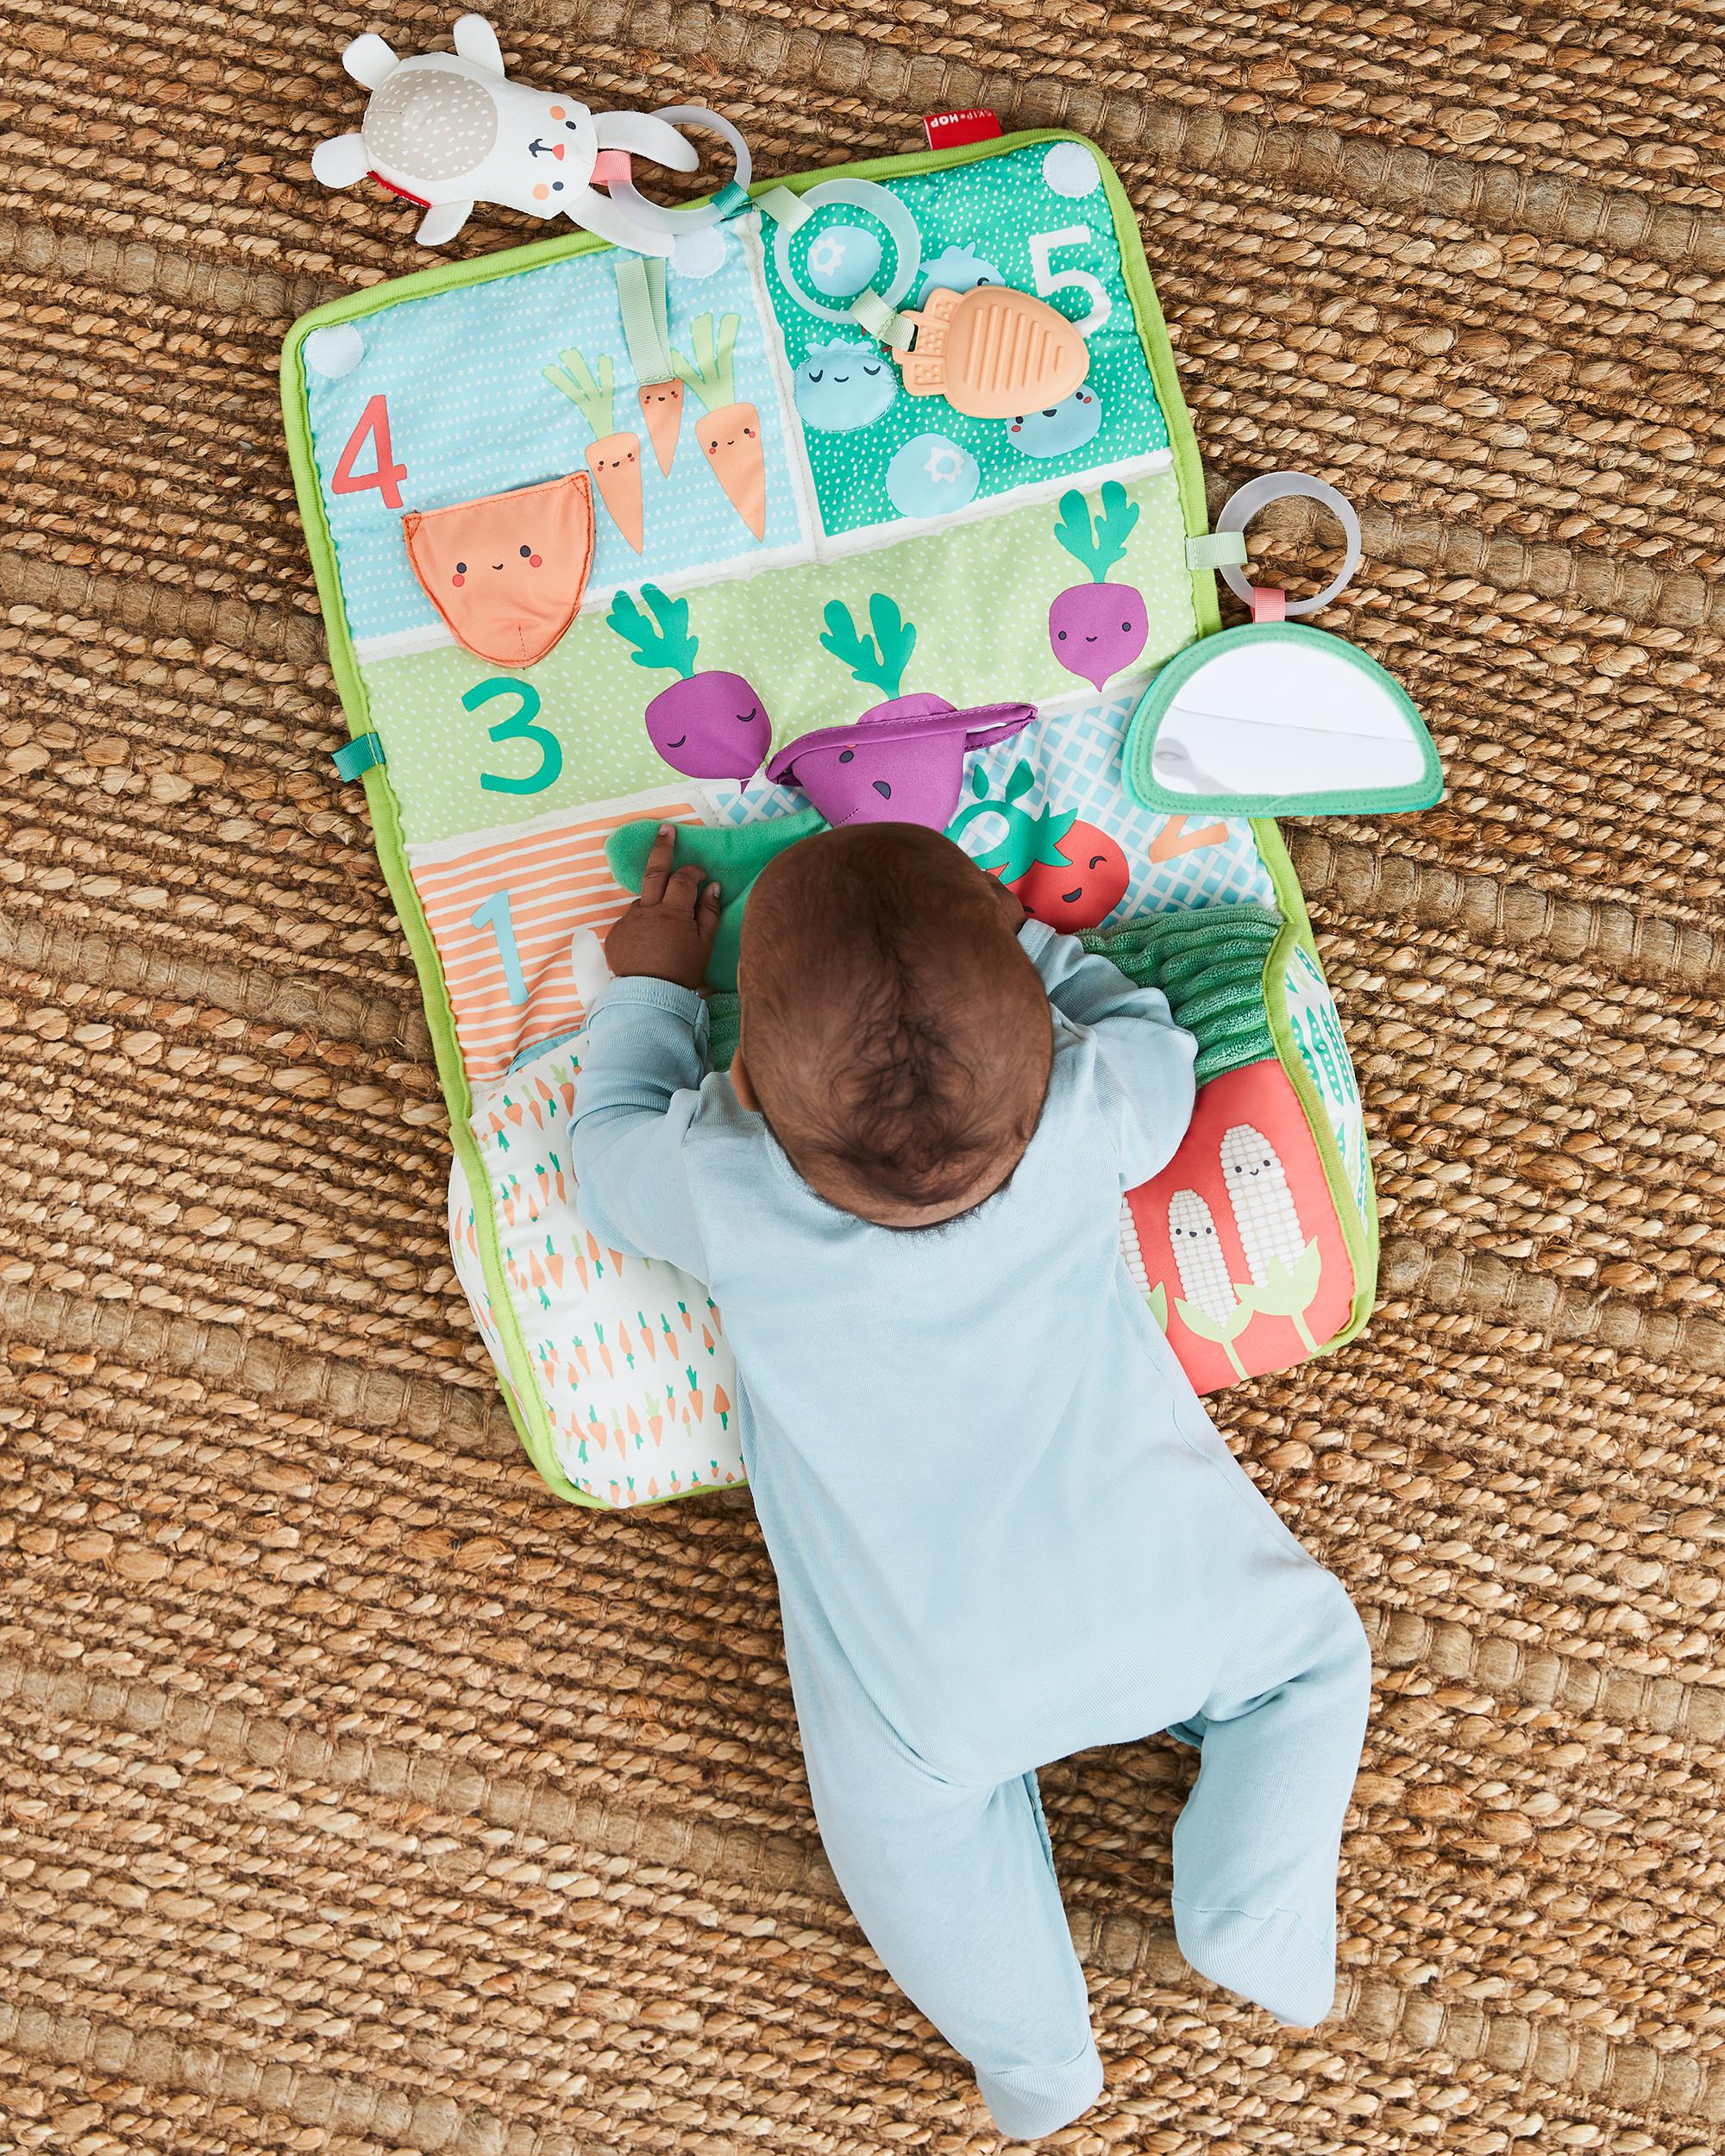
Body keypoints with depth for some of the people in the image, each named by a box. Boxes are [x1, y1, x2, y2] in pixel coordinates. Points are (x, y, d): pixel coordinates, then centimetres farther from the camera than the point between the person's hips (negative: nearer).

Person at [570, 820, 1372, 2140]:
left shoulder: (725, 1191, -24)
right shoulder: (1088, 1117, -23)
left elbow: (613, 1147, 0)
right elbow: (1153, 1047, 2)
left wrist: (653, 988, 11)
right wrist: (1022, 940, 10)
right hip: (1167, 1611, 1)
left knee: (902, 1804, 25)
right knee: (1313, 1653, 25)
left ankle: (1033, 2053, 16)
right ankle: (1250, 1909, 10)